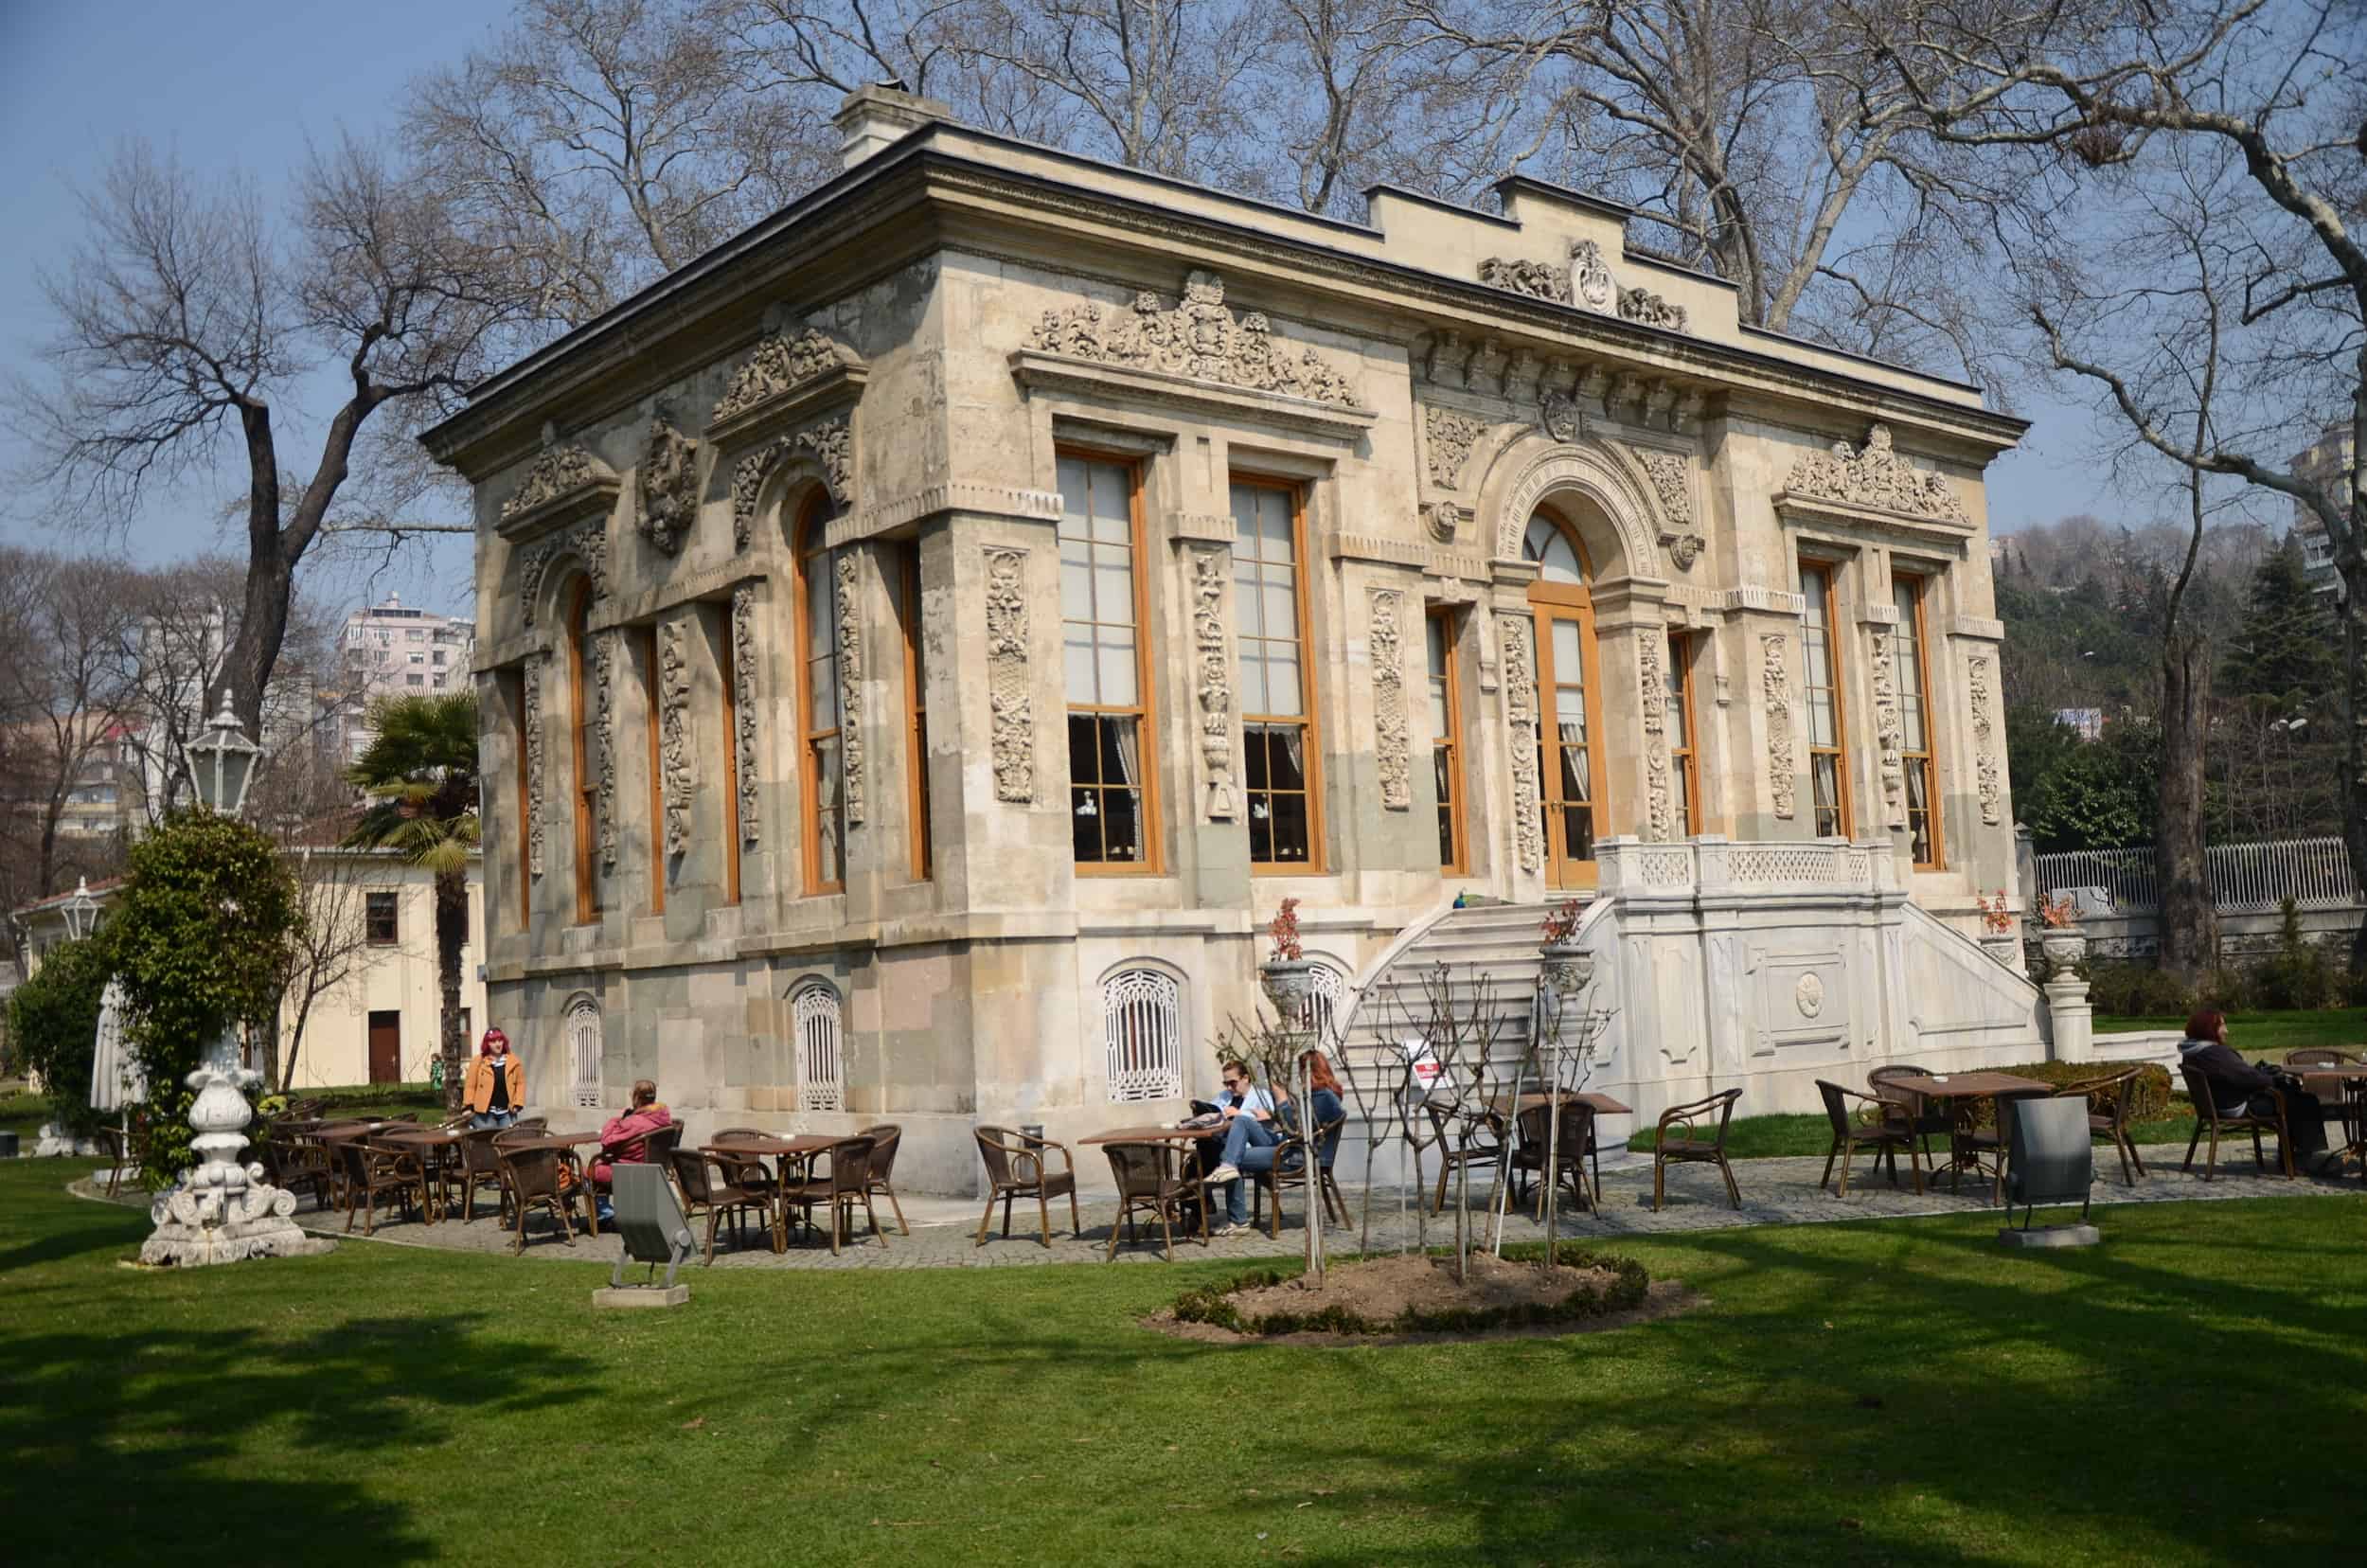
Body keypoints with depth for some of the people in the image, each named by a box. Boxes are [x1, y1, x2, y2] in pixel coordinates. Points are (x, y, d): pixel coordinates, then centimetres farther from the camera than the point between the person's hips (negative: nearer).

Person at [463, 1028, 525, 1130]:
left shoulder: (514, 1062, 6)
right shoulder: (478, 1062, 0)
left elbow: (520, 1083, 7)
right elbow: (470, 1085, 0)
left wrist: (517, 1104, -2)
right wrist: (470, 1106, -7)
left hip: (507, 1111, 2)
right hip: (484, 1112, -2)